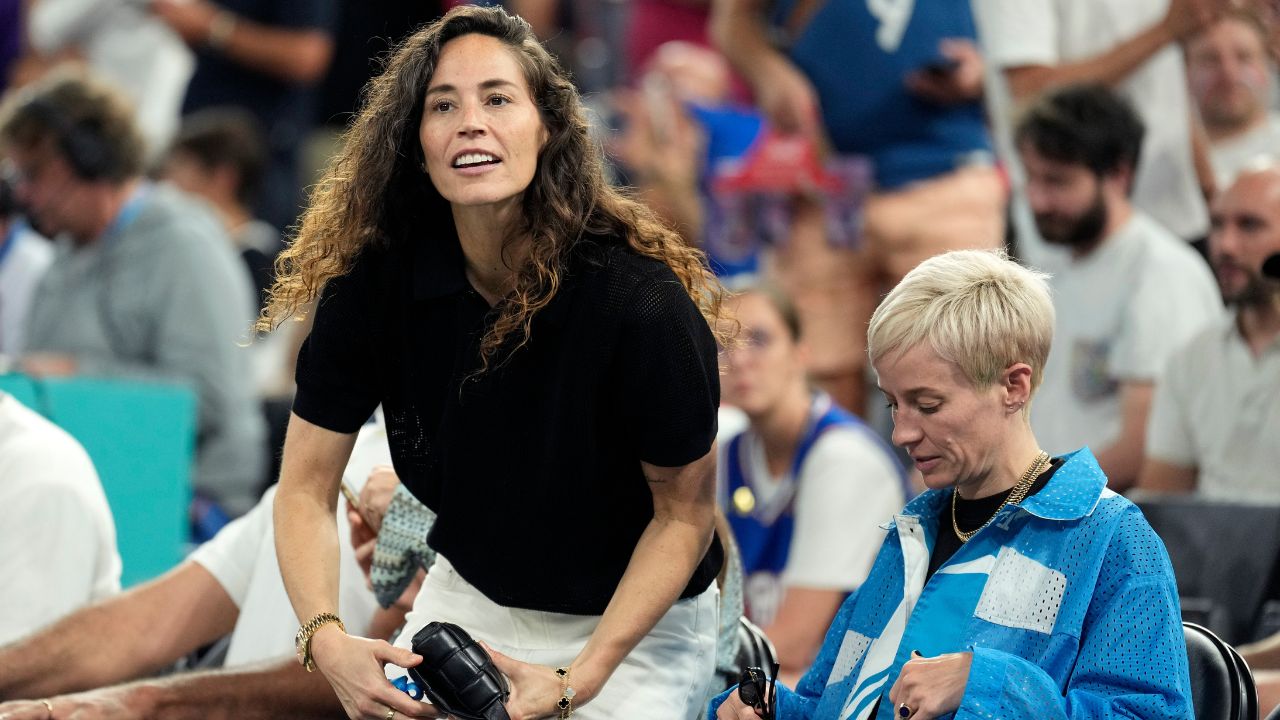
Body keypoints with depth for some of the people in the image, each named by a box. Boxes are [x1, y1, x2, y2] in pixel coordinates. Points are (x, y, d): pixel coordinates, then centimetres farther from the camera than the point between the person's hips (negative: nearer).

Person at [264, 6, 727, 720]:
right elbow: (307, 488, -8)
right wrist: (327, 639, -26)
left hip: (636, 622, -3)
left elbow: (684, 514, -14)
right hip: (470, 595, 3)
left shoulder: (640, 299, -26)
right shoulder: (374, 279, -16)